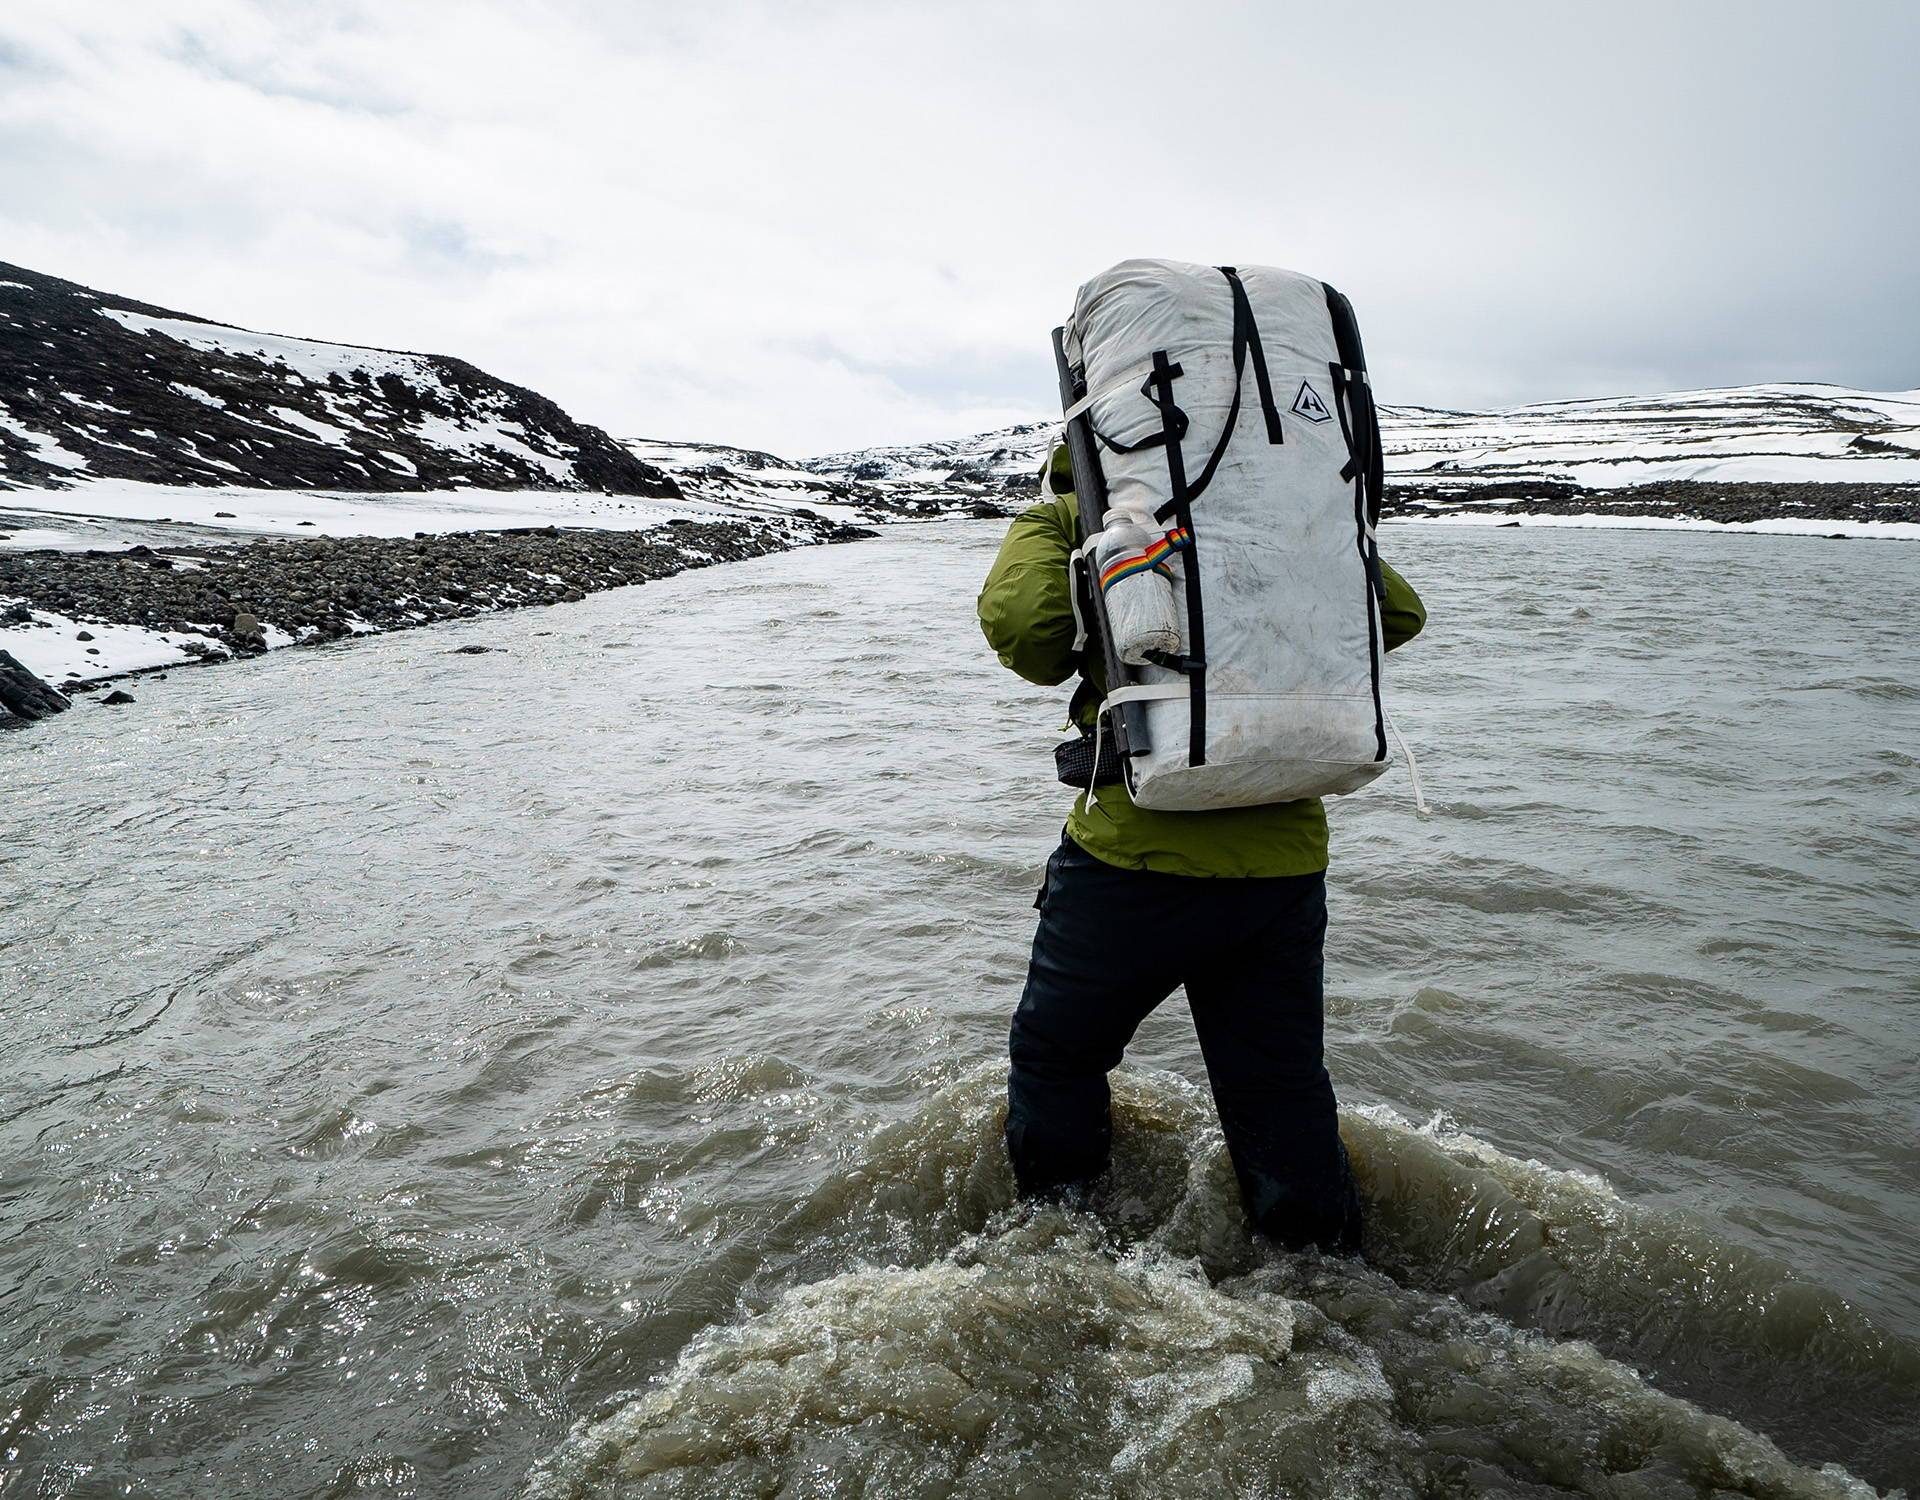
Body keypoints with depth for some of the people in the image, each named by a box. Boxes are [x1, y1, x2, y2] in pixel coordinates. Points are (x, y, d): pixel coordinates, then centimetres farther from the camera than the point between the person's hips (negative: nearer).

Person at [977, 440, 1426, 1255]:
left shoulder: (1066, 515, 2)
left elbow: (1024, 622, -16)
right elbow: (1399, 614, 11)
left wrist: (1074, 664, 5)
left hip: (1140, 852, -4)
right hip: (1286, 858, 4)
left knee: (1055, 1055, 19)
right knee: (1282, 1088, 19)